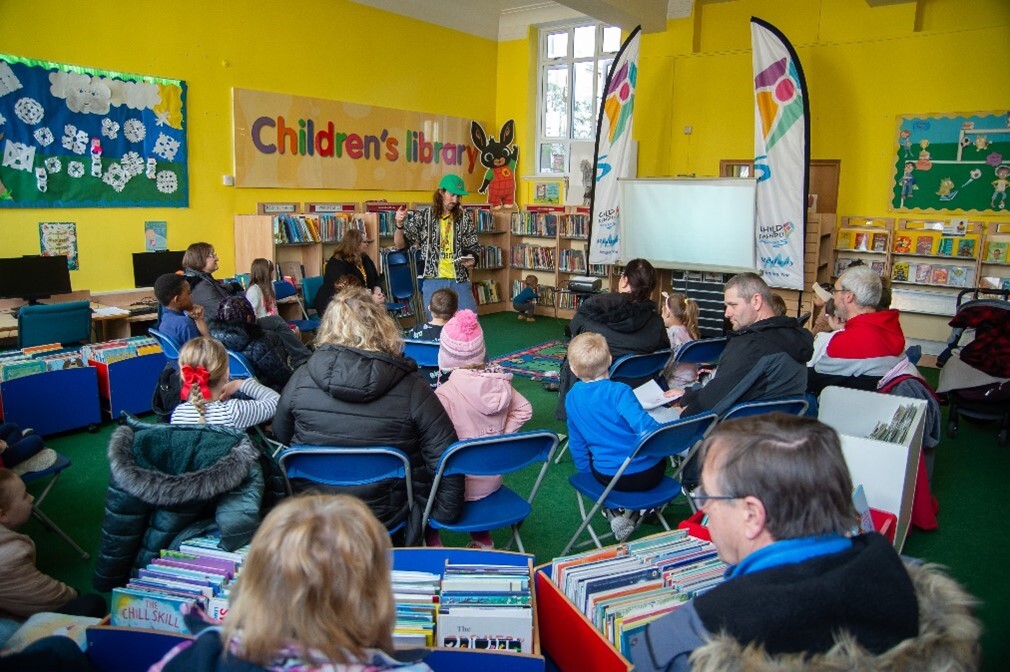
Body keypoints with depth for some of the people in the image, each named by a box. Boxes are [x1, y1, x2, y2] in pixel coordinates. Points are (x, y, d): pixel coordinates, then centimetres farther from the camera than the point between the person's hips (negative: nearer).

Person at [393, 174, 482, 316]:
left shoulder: (464, 218, 4)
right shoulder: (423, 216, 0)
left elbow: (474, 248, 9)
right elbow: (400, 245, 1)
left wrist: (472, 258, -13)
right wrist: (400, 224, -18)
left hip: (460, 281, 1)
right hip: (433, 282, -1)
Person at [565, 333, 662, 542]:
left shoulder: (572, 397, -2)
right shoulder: (618, 391, -19)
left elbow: (577, 443, 9)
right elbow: (645, 427, -30)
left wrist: (586, 470, 24)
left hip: (608, 477, 3)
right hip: (650, 476, -2)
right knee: (658, 459, 33)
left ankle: (615, 514, 19)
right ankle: (632, 511, 21)